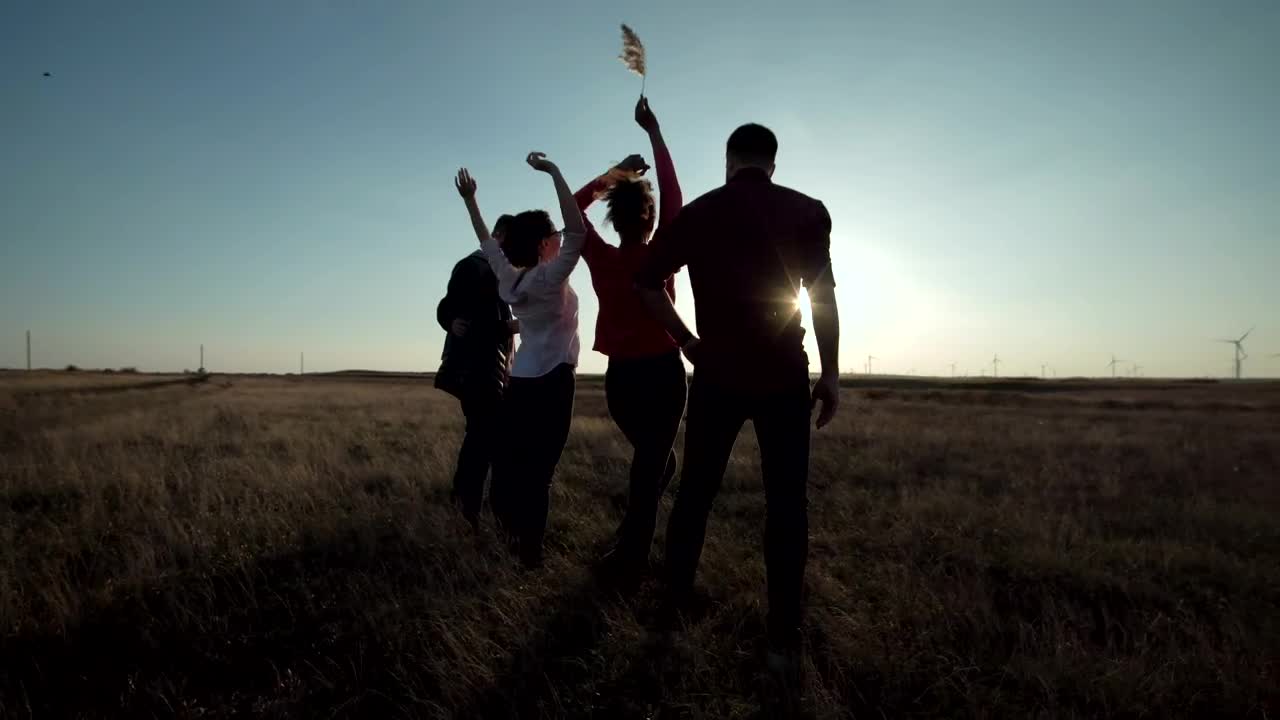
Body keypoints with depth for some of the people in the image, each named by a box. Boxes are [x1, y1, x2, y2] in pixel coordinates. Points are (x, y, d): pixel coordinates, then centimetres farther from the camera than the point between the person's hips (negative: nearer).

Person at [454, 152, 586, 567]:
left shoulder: (510, 278, 7)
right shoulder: (551, 277, -13)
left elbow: (488, 243, 20)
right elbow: (578, 232, -23)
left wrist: (470, 201, 27)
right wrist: (554, 173, -22)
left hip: (521, 381, 7)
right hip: (551, 382, -7)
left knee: (511, 463, 14)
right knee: (538, 471, -3)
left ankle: (506, 529, 27)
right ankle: (529, 551, 4)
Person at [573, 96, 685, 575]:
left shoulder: (601, 259, -3)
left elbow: (574, 208, 13)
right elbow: (673, 197, -3)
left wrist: (614, 174, 15)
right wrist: (654, 132, 3)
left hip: (620, 376, 4)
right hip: (663, 373, -4)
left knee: (651, 460, 22)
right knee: (652, 466, 3)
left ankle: (631, 546, 23)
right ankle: (629, 556, 3)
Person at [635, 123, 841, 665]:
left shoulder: (697, 213, 4)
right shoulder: (807, 211, 0)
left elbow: (647, 282, 0)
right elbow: (823, 293, -5)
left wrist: (689, 343, 6)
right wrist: (830, 373, 0)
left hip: (717, 374, 2)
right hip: (784, 377, -1)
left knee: (695, 492, 14)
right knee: (787, 504, 6)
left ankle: (673, 602, 25)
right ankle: (783, 638, 9)